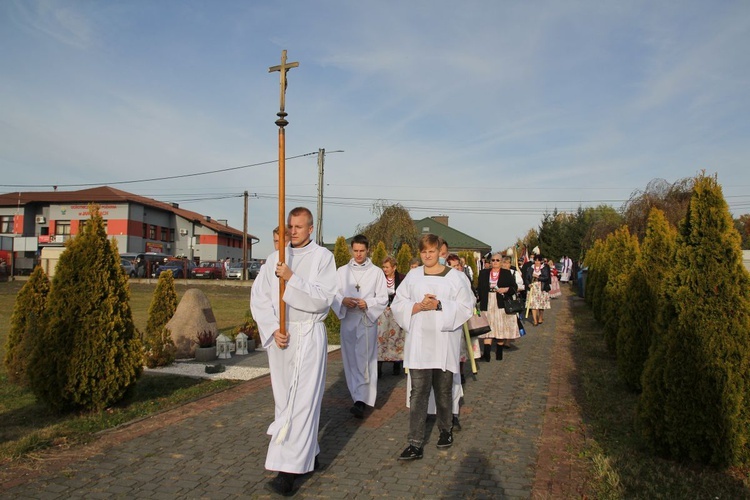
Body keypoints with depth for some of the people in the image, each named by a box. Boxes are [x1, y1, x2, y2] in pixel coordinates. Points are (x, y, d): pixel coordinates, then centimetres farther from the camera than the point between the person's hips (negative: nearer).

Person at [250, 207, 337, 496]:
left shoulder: (322, 257, -2)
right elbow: (258, 297, 4)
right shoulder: (275, 258, 9)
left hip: (309, 334, -5)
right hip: (278, 335, 5)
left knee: (302, 401, -8)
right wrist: (273, 329, -8)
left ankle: (289, 471, -6)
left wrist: (292, 278, -20)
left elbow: (324, 298, -12)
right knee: (284, 398, 12)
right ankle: (309, 454, 29)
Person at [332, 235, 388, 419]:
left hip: (367, 321, -3)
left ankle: (361, 401, -15)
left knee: (364, 360, -10)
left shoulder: (376, 272, 2)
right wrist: (343, 301, -15)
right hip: (347, 320, 3)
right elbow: (333, 295, 6)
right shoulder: (342, 271, 8)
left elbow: (383, 298, 1)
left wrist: (367, 304, -17)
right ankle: (358, 396, 21)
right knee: (351, 361, 9)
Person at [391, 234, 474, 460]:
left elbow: (465, 307, -5)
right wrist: (419, 306, -13)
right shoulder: (412, 276, 6)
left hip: (444, 342, -1)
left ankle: (445, 429, 36)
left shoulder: (454, 277, 0)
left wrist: (439, 305, -16)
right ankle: (416, 444, 0)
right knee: (418, 392, -3)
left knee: (443, 391, 12)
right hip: (418, 343, 1)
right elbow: (398, 304, 4)